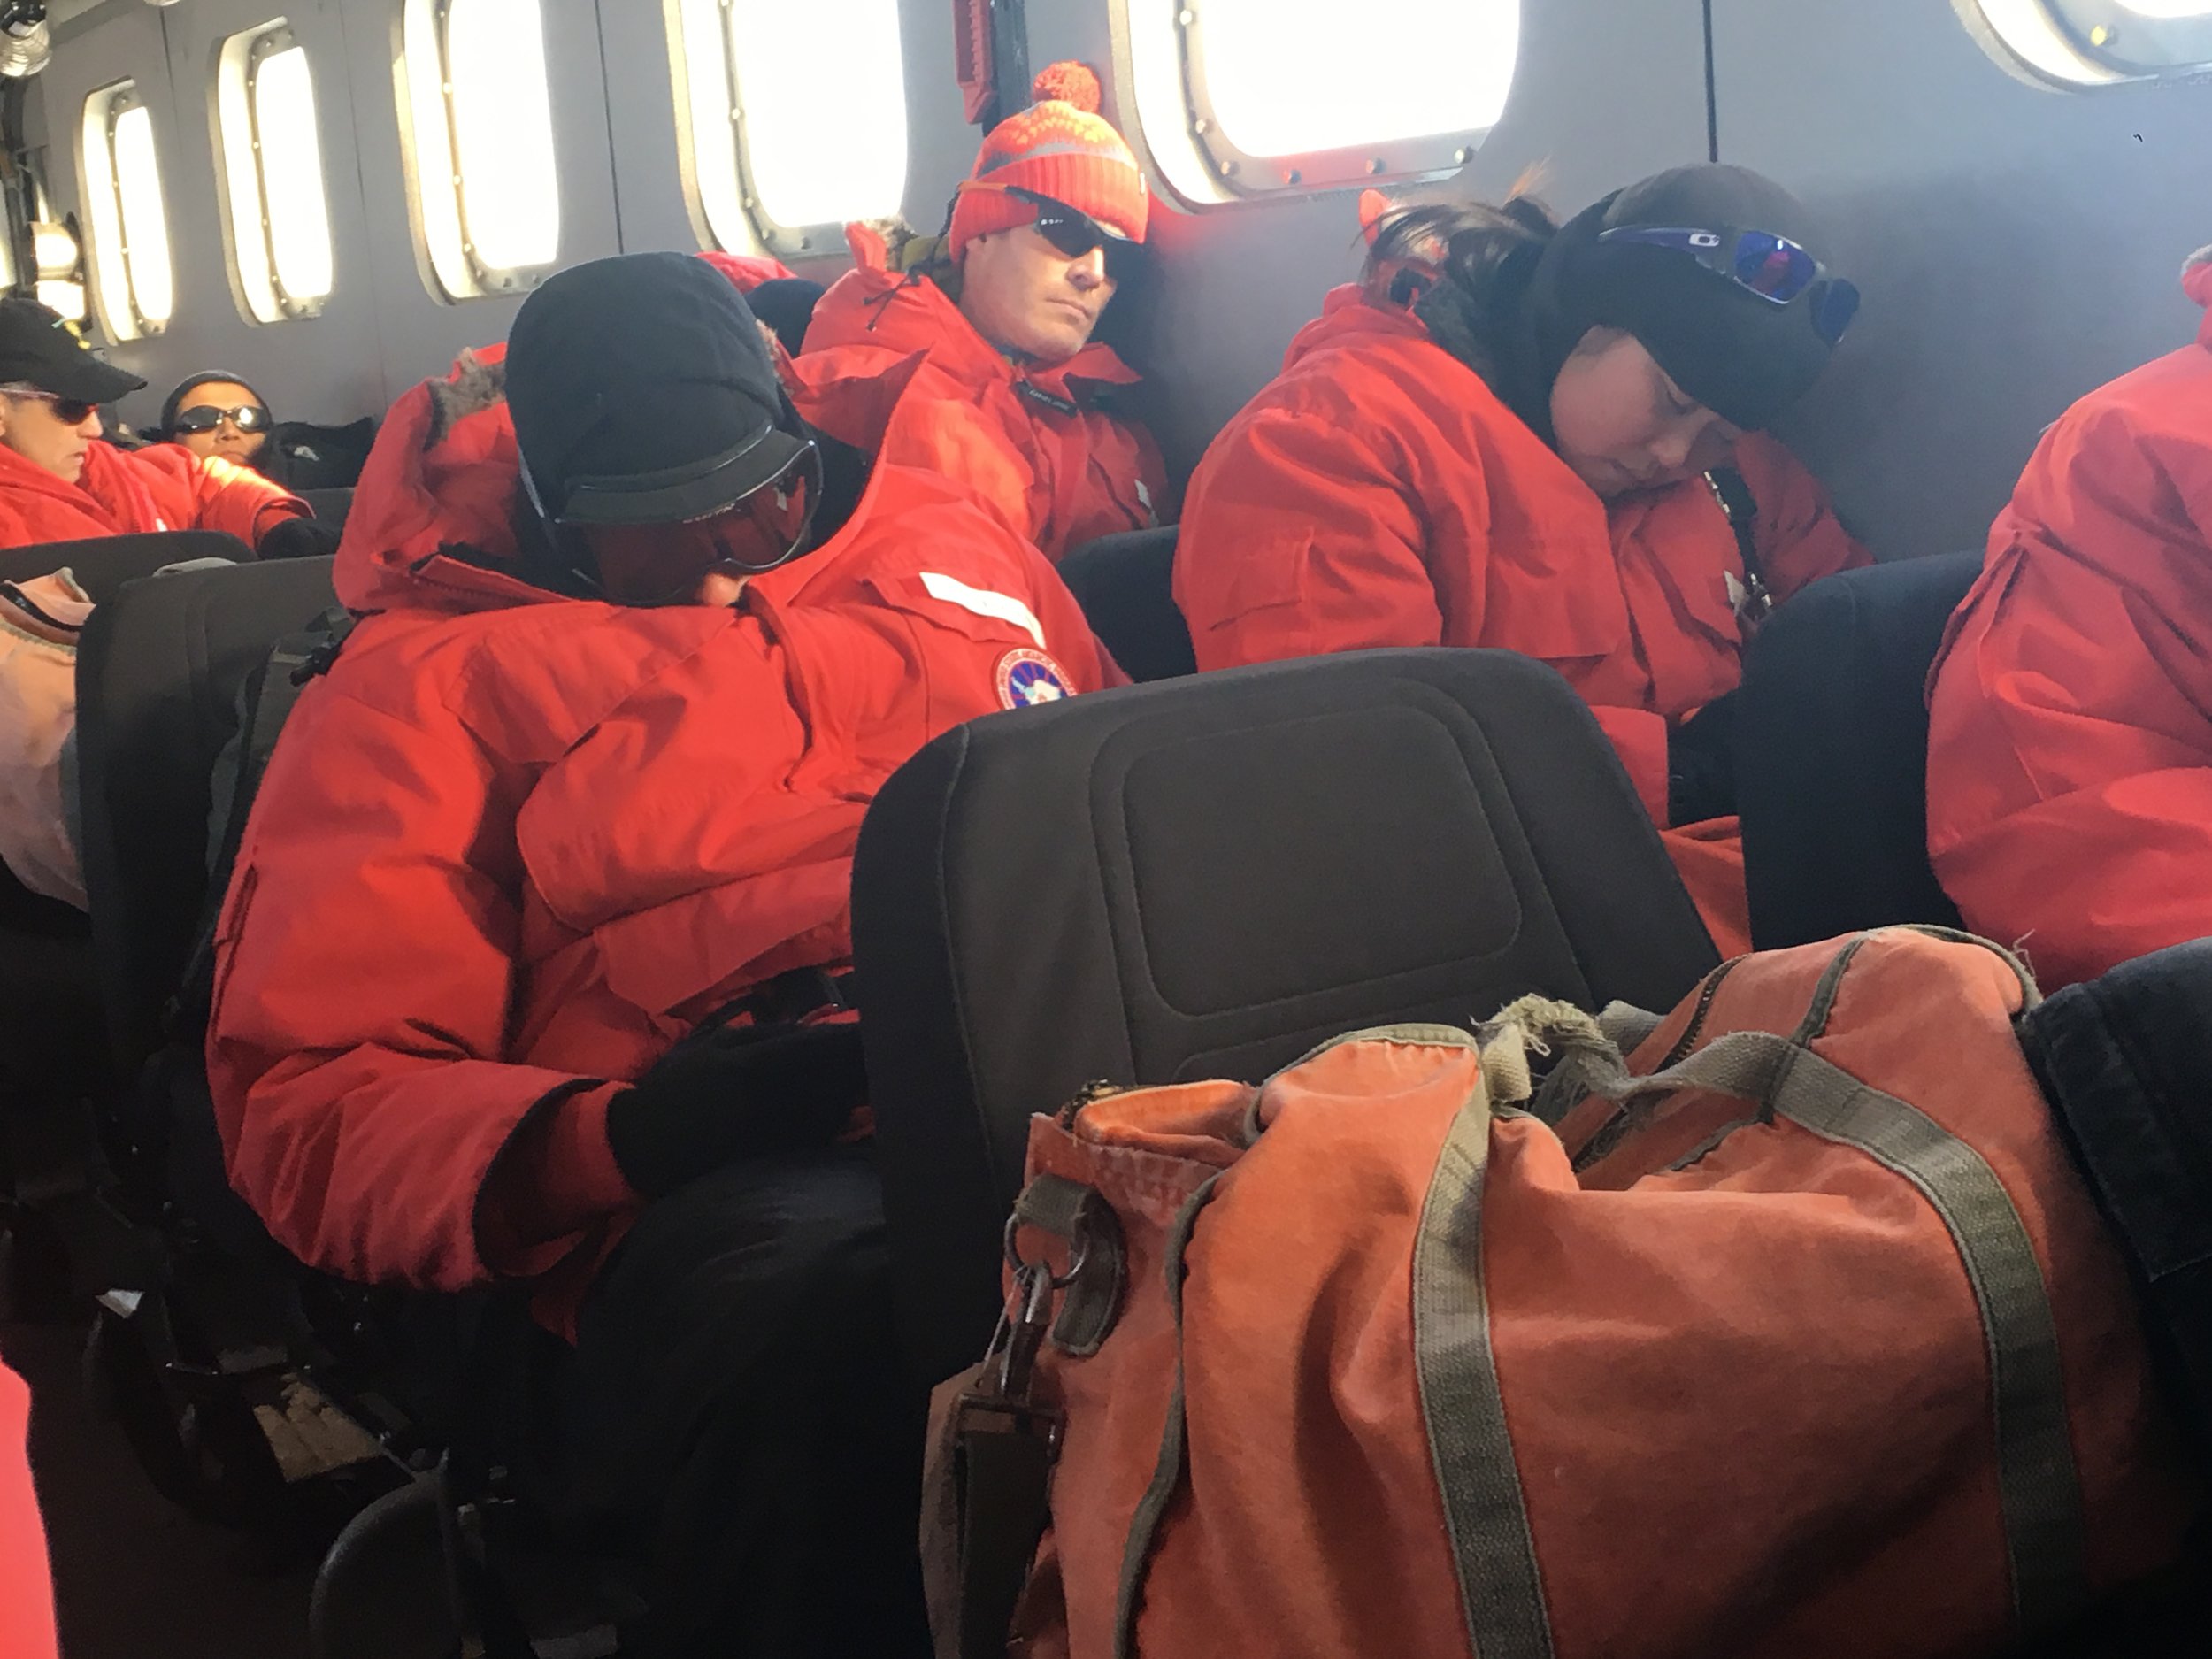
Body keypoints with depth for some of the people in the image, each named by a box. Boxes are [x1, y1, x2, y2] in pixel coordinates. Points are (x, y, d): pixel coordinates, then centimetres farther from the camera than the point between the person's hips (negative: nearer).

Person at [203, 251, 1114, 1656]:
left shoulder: (950, 547, 29)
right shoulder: (434, 683, 17)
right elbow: (311, 1111, 8)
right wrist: (623, 1140, -13)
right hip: (728, 1179, -3)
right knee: (832, 1318, -41)